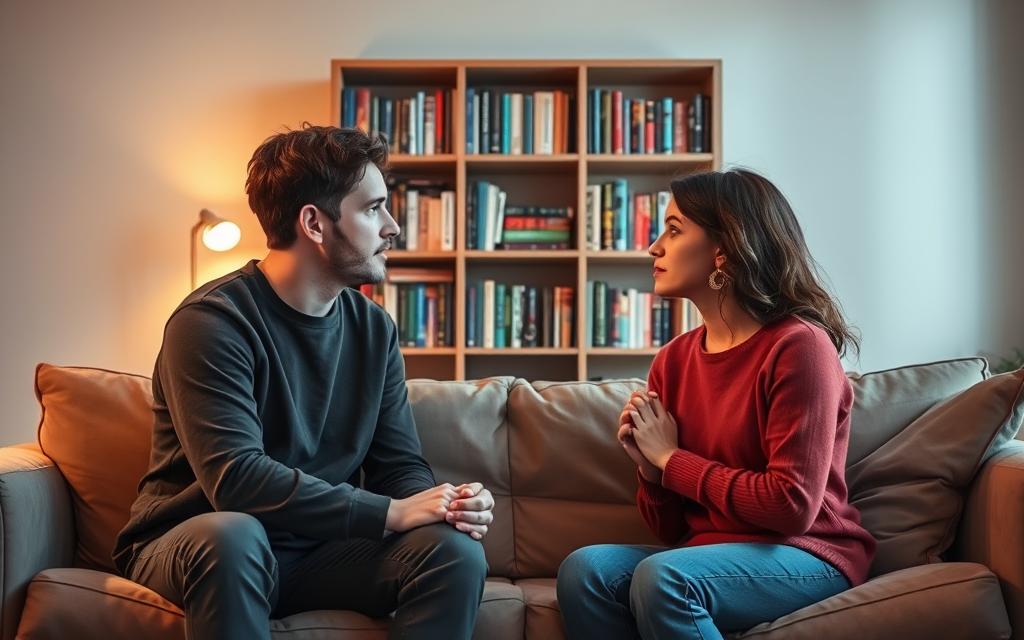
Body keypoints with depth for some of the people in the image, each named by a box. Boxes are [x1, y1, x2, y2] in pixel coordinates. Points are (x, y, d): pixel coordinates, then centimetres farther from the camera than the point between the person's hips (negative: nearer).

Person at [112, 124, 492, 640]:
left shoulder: (374, 328, 3)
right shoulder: (213, 321, -16)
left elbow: (401, 465, 5)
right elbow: (236, 479, -27)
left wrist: (446, 504, -19)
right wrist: (391, 514, -27)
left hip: (318, 547, 5)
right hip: (194, 546, -4)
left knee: (457, 551, -20)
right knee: (232, 534, -38)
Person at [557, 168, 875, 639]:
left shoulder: (798, 345, -13)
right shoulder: (673, 359, 6)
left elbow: (792, 505, -18)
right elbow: (670, 530, 11)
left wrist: (672, 459, -10)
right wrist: (649, 466, -11)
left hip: (805, 558, -5)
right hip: (710, 557, 6)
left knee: (661, 578, -31)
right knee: (584, 570, -20)